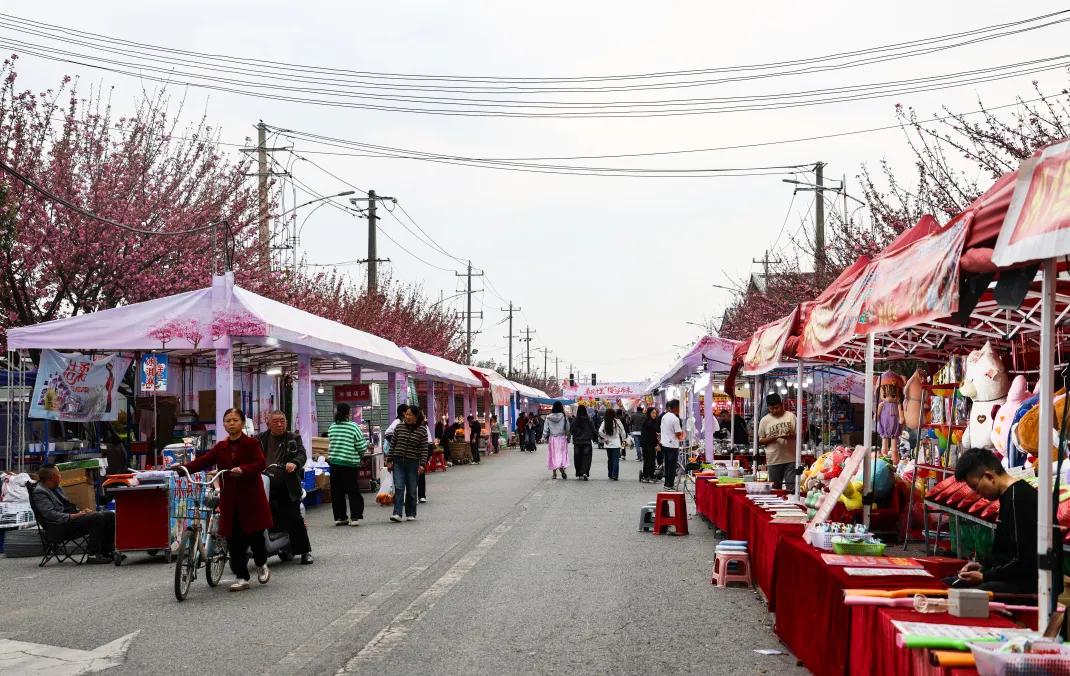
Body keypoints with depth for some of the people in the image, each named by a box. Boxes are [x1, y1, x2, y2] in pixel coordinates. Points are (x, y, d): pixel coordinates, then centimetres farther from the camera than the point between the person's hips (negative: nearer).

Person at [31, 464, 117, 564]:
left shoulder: (56, 488, 21)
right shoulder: (39, 493, -9)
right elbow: (51, 515, -21)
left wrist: (80, 511, 5)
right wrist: (74, 516, -22)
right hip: (61, 528, -10)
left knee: (110, 515, -1)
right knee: (98, 517, -29)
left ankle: (107, 551, -1)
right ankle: (93, 555, -26)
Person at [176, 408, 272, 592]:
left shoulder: (252, 444, -3)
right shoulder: (221, 447, 11)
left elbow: (261, 463, -15)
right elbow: (204, 461, 0)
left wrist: (243, 469, -31)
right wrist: (184, 467, -15)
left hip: (251, 498, -4)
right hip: (229, 500, 4)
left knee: (255, 534, 0)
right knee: (233, 539, 1)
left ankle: (262, 565, 28)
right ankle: (241, 577, 10)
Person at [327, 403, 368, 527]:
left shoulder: (332, 427, 7)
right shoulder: (354, 427, -9)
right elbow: (361, 447, -8)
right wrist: (366, 443, 13)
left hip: (334, 462, 4)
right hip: (350, 464, -4)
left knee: (337, 491, 9)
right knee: (353, 491, 3)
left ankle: (339, 517, 12)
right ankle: (355, 516, 0)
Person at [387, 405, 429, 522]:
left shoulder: (422, 430, -1)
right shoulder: (399, 427, 5)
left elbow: (424, 449, -3)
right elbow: (393, 445, 10)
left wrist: (422, 464, -11)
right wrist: (389, 460, 6)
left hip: (413, 463, -1)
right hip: (398, 462, 1)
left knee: (412, 490, 6)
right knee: (398, 487, -9)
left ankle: (411, 514, 17)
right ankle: (397, 513, -14)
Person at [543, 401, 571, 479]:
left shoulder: (548, 418, -4)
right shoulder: (564, 417, -9)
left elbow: (545, 429, 0)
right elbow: (567, 429, -5)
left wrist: (546, 437, 13)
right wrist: (568, 437, 6)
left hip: (552, 438, 2)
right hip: (562, 438, -2)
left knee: (553, 455, 9)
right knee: (562, 455, 2)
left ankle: (554, 473, 11)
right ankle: (562, 470, -19)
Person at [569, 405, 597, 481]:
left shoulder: (574, 421, -6)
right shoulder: (589, 420, -8)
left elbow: (571, 431, 0)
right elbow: (594, 431, -4)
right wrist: (594, 438, 13)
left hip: (577, 443, 2)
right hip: (587, 442, -1)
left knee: (578, 458, 13)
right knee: (586, 458, 0)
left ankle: (579, 474, 19)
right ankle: (585, 473, -18)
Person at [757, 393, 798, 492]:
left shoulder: (791, 416, 3)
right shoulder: (764, 420, 4)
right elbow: (760, 441, 5)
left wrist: (790, 436, -18)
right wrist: (772, 438, -14)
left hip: (791, 458, -1)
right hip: (773, 460, 1)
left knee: (792, 488, -2)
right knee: (775, 489, 7)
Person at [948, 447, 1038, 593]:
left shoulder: (1019, 499, -18)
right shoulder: (1008, 496, 15)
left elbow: (1025, 561, -20)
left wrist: (985, 576, -13)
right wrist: (983, 566, 11)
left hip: (1029, 581, -11)